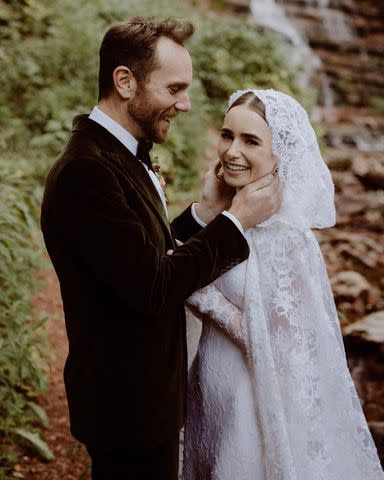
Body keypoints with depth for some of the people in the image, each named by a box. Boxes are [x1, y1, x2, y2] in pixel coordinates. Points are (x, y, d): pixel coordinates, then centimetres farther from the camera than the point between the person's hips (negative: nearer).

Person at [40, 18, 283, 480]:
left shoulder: (119, 156, 7)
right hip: (130, 407, -9)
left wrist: (203, 212, -4)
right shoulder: (85, 172, -25)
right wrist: (236, 221, -18)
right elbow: (152, 289, -26)